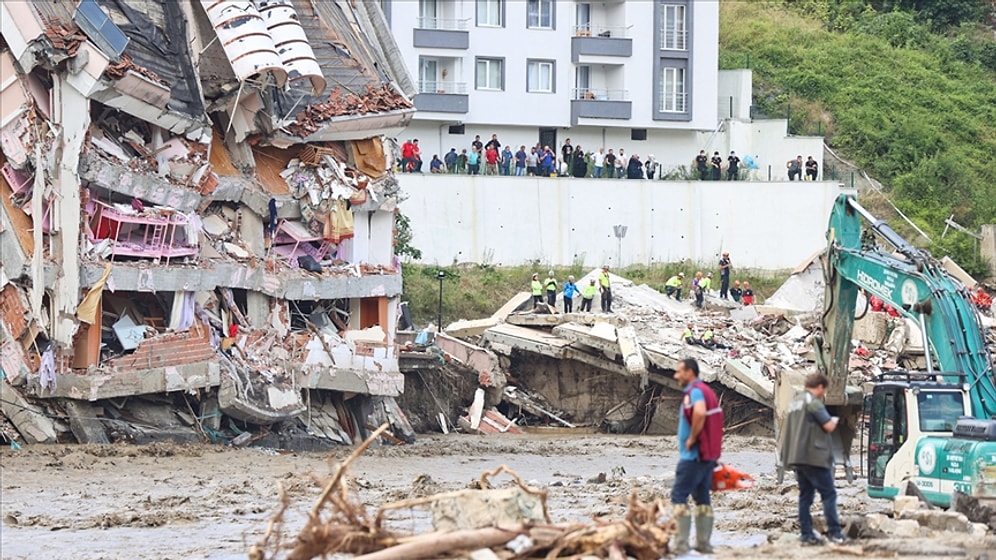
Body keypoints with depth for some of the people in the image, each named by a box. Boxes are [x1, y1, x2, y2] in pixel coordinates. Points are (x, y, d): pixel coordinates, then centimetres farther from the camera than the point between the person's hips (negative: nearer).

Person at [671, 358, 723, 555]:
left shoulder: (695, 391, -15)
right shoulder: (706, 391, 17)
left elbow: (699, 413, -34)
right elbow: (710, 418, 22)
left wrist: (692, 438, -22)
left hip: (693, 455, -10)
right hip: (709, 455, 10)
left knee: (679, 496, -9)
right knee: (702, 498, 12)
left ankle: (681, 544, -13)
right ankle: (704, 543, 11)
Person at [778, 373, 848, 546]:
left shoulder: (795, 402, 18)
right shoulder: (813, 402, -11)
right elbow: (828, 426, -16)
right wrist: (834, 420, 7)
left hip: (797, 457, 9)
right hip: (814, 457, -9)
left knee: (805, 494, 9)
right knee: (828, 493, -6)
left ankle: (806, 534, 6)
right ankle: (834, 533, -10)